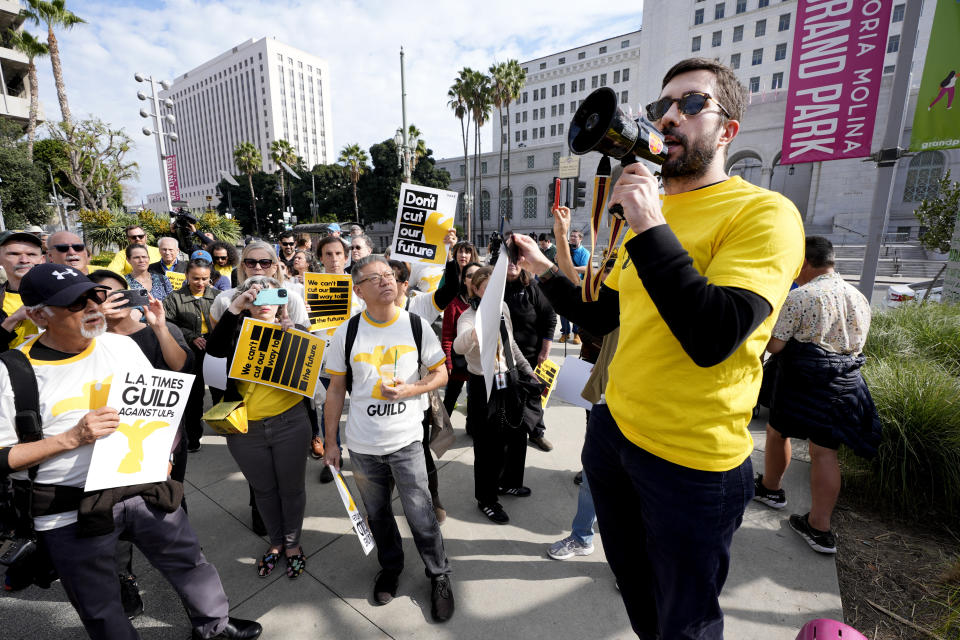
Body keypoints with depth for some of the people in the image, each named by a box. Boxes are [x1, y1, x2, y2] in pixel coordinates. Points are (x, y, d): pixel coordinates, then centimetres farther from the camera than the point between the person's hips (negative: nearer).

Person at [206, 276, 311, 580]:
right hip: (245, 429, 2)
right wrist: (234, 307, -23)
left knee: (291, 488, 14)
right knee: (263, 489, 20)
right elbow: (215, 349, -19)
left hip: (290, 424, -1)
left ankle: (293, 544, 38)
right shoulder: (237, 330, 2)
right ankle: (276, 543, 43)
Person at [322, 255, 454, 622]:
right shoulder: (347, 333, -5)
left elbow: (440, 373, 0)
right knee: (377, 513, 20)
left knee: (420, 515, 5)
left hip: (406, 441, -2)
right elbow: (336, 389, 3)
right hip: (362, 444, 2)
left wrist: (410, 390, -18)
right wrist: (331, 441, 4)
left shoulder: (417, 325, -7)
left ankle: (439, 575, 31)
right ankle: (390, 566, 47)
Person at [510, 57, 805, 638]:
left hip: (692, 464, -6)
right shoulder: (646, 215, 8)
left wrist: (649, 227, -27)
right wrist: (545, 270, 2)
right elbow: (598, 315, 12)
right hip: (615, 429, 7)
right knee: (633, 581, 30)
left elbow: (711, 338, -29)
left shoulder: (763, 213, -14)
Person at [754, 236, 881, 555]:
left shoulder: (799, 297, -14)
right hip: (846, 383, 6)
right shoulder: (860, 298, 9)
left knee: (778, 433, 16)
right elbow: (857, 345, 19)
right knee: (825, 451, 7)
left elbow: (774, 345, -16)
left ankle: (771, 487, 36)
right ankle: (820, 528, 13)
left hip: (800, 382, -6)